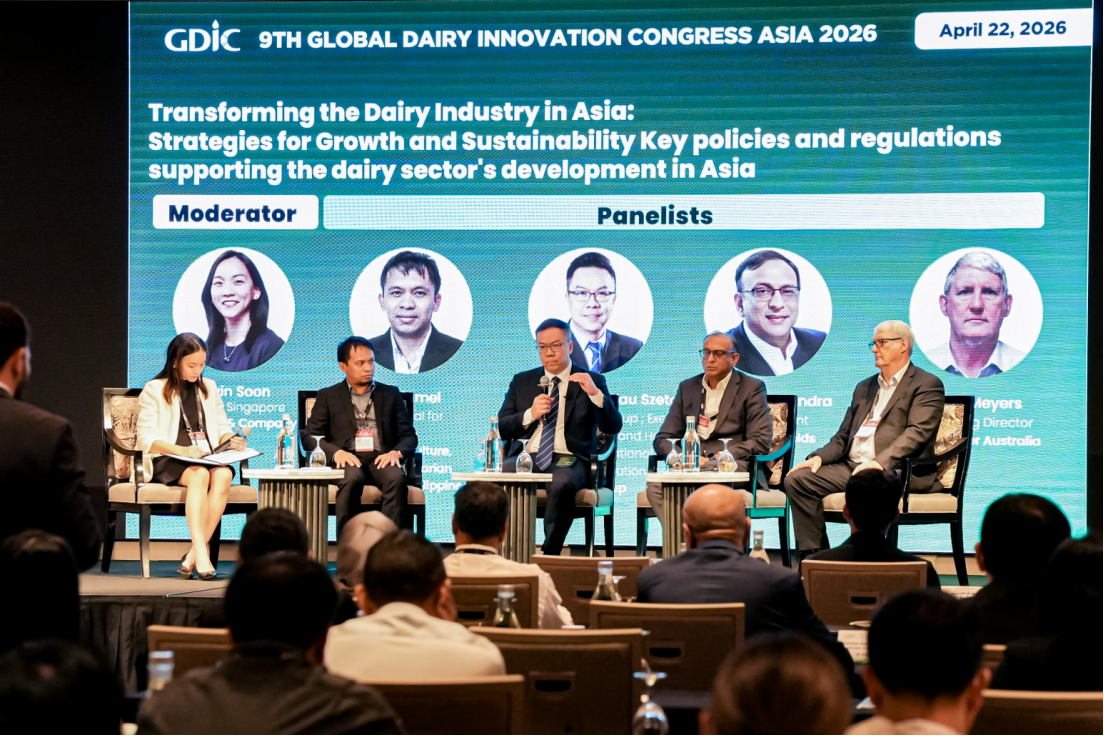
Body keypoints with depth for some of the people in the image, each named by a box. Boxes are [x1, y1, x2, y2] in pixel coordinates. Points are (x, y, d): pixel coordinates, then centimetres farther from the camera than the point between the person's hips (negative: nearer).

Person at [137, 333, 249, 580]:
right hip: (167, 460, -4)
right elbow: (146, 439, -6)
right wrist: (182, 450, -22)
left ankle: (193, 556, -34)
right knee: (199, 475, -37)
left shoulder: (209, 388, 21)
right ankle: (201, 555, -47)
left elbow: (222, 429, 20)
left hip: (207, 458, 4)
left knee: (223, 474, -32)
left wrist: (232, 440, -5)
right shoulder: (154, 390, 4)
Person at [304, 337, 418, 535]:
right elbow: (310, 436, 7)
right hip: (347, 459, -1)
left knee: (396, 478, -34)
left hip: (381, 459, 1)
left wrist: (396, 452, -10)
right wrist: (336, 452, -14)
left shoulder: (391, 394, 21)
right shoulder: (328, 396, 17)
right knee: (352, 478, -37)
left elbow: (409, 435, 14)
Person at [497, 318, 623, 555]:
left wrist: (595, 393, -16)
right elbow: (502, 428, 14)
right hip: (526, 456, 2)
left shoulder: (592, 382, 12)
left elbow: (613, 427, 0)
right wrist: (530, 414, -5)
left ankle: (549, 555, -26)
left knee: (561, 484, -39)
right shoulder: (522, 382, 20)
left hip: (568, 459, -2)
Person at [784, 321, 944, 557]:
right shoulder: (865, 387, 27)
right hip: (852, 467, 7)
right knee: (797, 479, -12)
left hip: (896, 470, -7)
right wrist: (819, 456, 2)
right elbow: (843, 437, 25)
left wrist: (880, 462, -28)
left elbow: (917, 433, -14)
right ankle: (815, 558, -13)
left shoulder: (927, 385, 2)